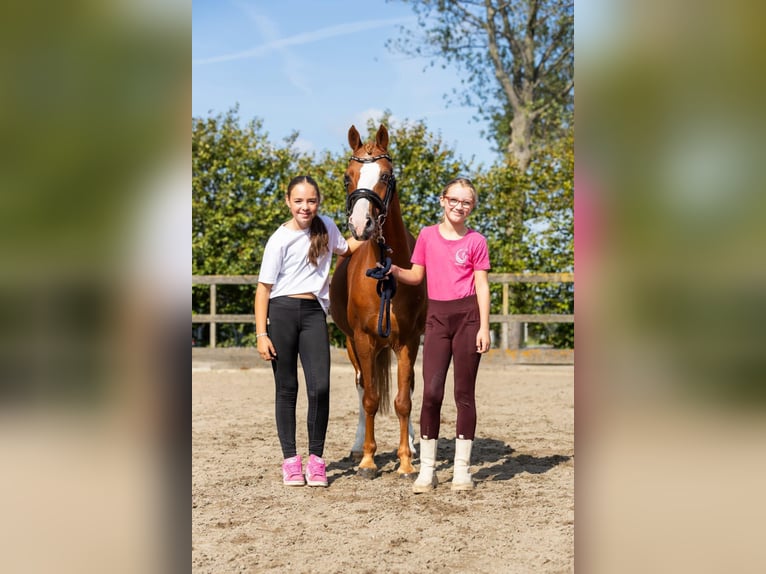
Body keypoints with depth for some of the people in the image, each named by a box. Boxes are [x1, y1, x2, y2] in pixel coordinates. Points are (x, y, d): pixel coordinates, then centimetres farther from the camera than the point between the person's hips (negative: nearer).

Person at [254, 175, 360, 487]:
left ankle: (316, 457, 5)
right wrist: (261, 335, -8)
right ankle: (290, 459, 12)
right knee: (286, 388, 3)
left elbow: (346, 248, 31)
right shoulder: (280, 239, -4)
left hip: (314, 313, 3)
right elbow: (263, 288, -3)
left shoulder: (326, 227, 8)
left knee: (320, 387, -9)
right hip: (282, 312, -3)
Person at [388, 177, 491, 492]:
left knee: (464, 393, 3)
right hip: (437, 316, 2)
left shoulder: (476, 241, 1)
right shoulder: (427, 235, 8)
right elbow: (417, 276, 12)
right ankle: (426, 470, 5)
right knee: (431, 392, -4)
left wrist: (484, 327, -8)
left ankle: (462, 469, 11)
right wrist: (394, 270, -8)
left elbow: (482, 286, -1)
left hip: (467, 316, -2)